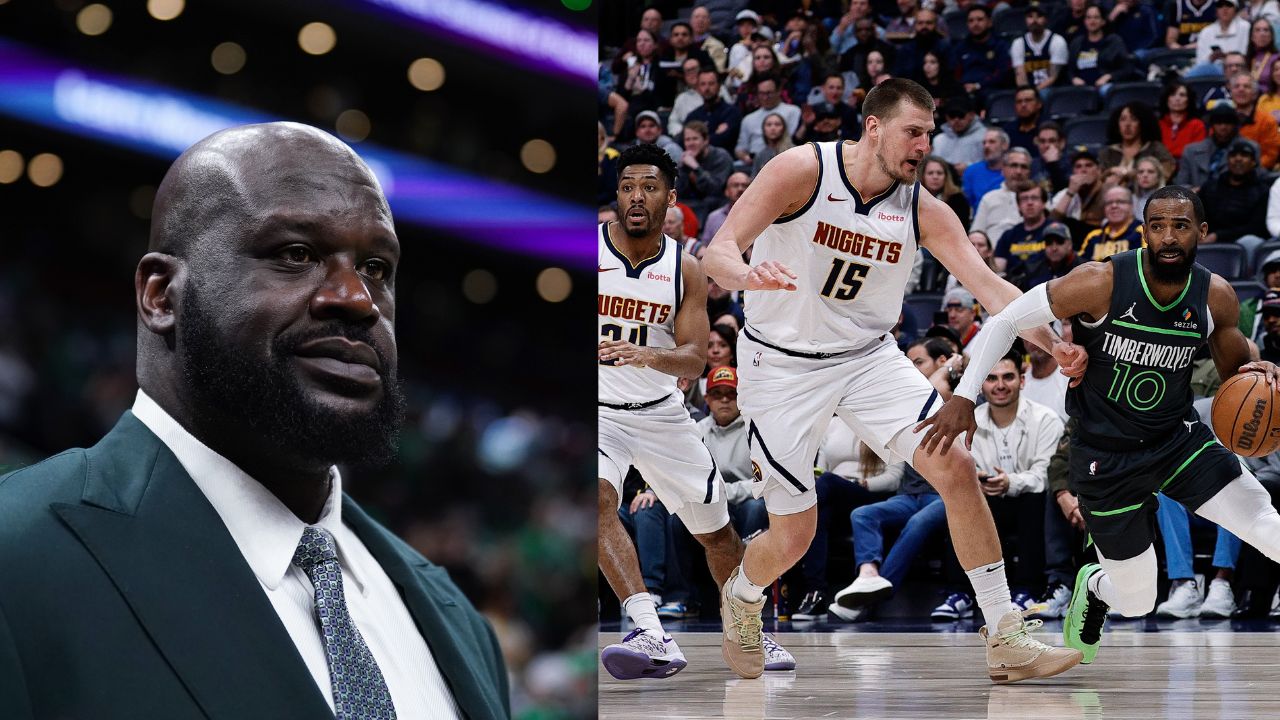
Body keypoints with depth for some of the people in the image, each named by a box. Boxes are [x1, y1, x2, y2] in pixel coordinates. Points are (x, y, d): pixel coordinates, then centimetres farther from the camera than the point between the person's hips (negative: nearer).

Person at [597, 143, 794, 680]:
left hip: (660, 412, 3)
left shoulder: (685, 269, -3)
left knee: (717, 530, 12)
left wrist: (648, 356, -31)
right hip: (597, 409, -3)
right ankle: (653, 637, -39)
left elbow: (694, 360, -10)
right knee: (599, 501, -32)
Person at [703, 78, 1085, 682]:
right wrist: (749, 276, -47)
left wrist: (1053, 344, -30)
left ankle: (1005, 640, -8)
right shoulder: (802, 170, -17)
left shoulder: (923, 210, -7)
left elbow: (988, 285, -13)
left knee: (957, 470, -15)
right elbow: (717, 251, -22)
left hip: (868, 356, 3)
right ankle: (741, 598, 36)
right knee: (793, 535, -1)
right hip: (783, 365, -3)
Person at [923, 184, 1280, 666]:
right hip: (1106, 458, -3)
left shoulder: (1217, 297, -8)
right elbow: (1006, 321, -13)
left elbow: (1235, 371, 10)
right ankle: (1092, 589, 42)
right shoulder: (1101, 283, -21)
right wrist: (963, 397, -18)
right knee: (1135, 602, 5)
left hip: (1180, 440, 3)